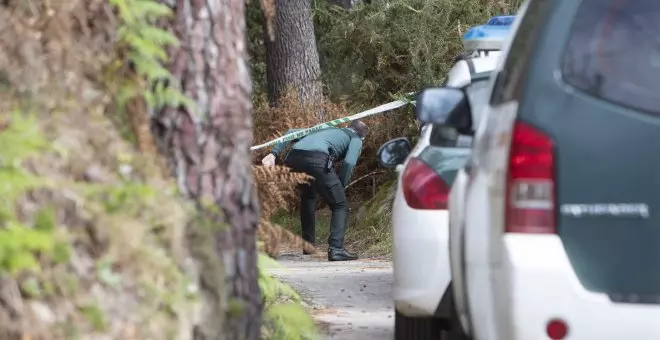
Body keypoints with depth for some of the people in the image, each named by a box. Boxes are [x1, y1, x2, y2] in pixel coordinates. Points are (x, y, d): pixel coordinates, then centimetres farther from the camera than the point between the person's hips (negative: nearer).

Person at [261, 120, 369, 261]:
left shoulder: (326, 129, 41)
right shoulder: (356, 140, 24)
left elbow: (291, 133, 30)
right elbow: (349, 163, 3)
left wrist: (273, 154, 19)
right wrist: (340, 188, 12)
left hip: (293, 157, 6)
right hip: (317, 158, -6)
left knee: (307, 198, 33)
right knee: (340, 205, 8)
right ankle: (336, 248, -8)